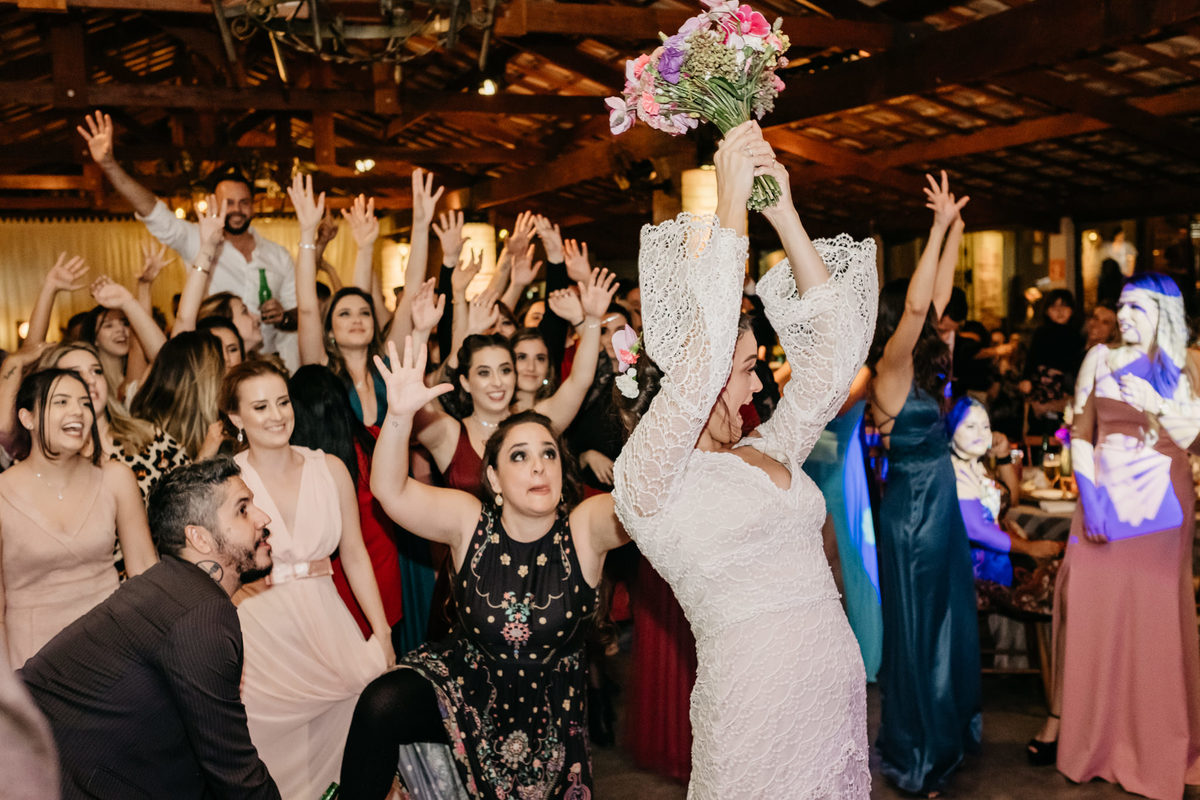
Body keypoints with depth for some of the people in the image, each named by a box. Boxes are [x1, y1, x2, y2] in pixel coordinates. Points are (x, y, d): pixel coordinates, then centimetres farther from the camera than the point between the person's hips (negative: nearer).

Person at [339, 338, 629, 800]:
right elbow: (390, 490, -20)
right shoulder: (470, 521, -10)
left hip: (549, 710, 1)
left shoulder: (585, 528, -13)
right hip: (464, 682, 0)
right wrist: (400, 415, -38)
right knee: (380, 705, -25)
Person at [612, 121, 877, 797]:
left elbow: (836, 346, 10)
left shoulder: (769, 452, 12)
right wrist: (730, 206, -14)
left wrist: (785, 214, 4)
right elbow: (700, 354, -20)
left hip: (843, 694, 7)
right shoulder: (647, 476, -7)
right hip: (754, 711, -7)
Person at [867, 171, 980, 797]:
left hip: (938, 511, 9)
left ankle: (946, 731, 37)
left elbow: (935, 296, 9)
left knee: (946, 622, 19)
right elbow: (915, 305, -32)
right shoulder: (891, 370, -18)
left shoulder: (917, 366, 6)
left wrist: (954, 231, 4)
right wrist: (940, 227, -29)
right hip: (914, 515, -9)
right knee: (916, 629, 4)